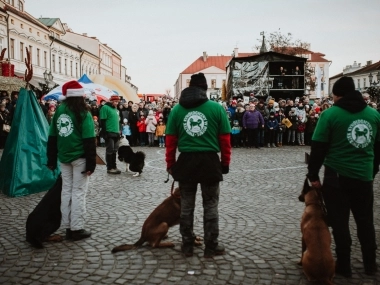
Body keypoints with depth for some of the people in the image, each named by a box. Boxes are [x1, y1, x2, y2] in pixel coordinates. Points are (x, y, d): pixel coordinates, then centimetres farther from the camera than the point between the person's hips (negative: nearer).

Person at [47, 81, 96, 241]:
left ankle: (68, 228, 17)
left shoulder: (59, 111, 6)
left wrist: (51, 160, 15)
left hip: (64, 158, 5)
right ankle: (77, 229, 5)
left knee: (66, 191, 11)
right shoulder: (83, 114, -10)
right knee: (78, 192, 1)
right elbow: (89, 141, -14)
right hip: (79, 158, -5)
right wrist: (91, 163, -11)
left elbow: (52, 138, 9)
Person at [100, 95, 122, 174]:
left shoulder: (115, 109, 17)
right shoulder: (105, 108, -9)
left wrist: (119, 131, 21)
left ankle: (114, 166, 20)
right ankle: (109, 168, 3)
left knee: (114, 151, 12)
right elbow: (102, 122, -14)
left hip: (116, 133, 8)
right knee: (110, 151, -3)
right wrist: (104, 133, -18)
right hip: (109, 133, -8)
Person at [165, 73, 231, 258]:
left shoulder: (177, 109, 4)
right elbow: (225, 139, -2)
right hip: (210, 161, -2)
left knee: (186, 205, 14)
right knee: (210, 205, 10)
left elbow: (170, 140, 3)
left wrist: (170, 164, 10)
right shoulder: (216, 108, -2)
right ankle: (211, 247, 18)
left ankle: (187, 245, 23)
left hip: (186, 161, 2)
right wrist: (225, 163, 7)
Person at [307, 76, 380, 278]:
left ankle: (344, 266, 15)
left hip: (337, 176, -4)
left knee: (339, 222, 7)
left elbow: (318, 148, -9)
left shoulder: (330, 114, -8)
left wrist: (313, 174, -1)